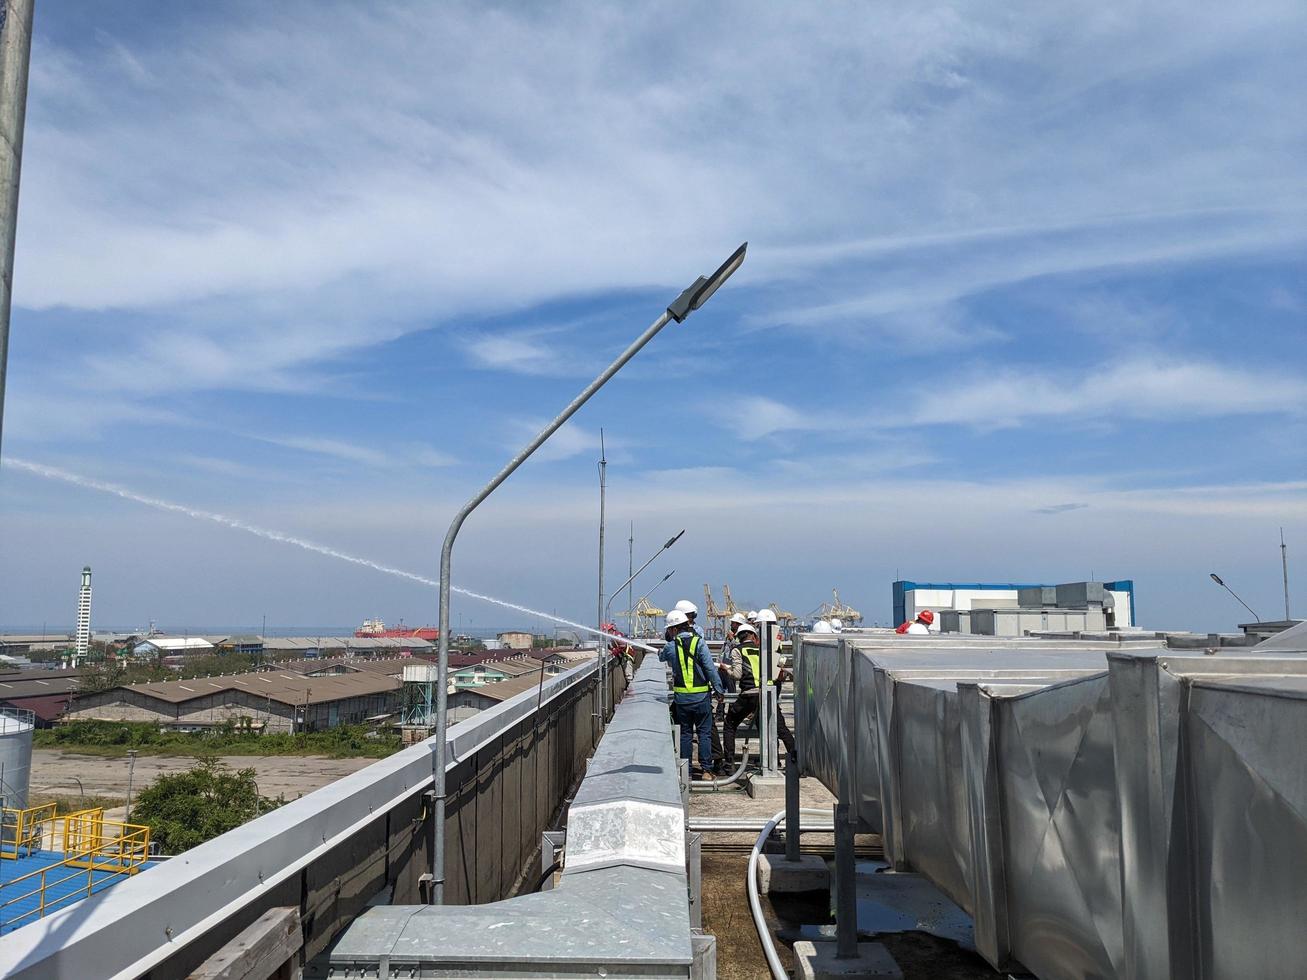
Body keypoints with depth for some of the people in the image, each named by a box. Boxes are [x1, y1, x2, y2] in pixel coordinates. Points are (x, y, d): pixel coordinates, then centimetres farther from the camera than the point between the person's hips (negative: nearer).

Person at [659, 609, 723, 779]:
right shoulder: (699, 642, -8)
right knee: (704, 732, 6)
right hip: (701, 695, -1)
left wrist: (669, 640, 26)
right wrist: (718, 689, -4)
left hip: (681, 696, 2)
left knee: (685, 733, 12)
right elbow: (710, 668, -10)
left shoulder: (670, 646, -3)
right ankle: (706, 769, 4)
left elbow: (661, 657, 20)